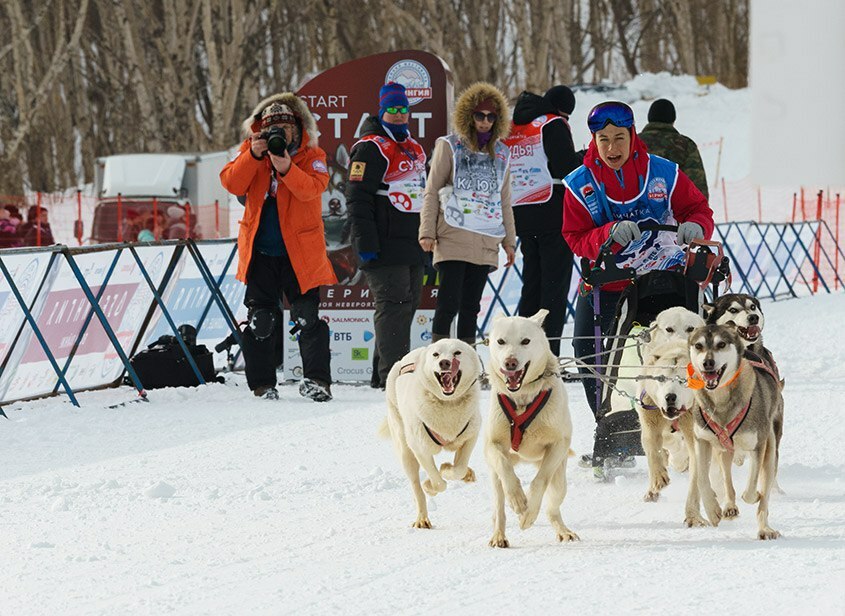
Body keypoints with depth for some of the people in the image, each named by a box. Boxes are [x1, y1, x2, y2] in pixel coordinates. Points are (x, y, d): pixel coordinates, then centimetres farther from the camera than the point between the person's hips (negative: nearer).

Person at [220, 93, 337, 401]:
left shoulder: (311, 156, -1)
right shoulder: (249, 153, 6)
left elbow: (312, 188, -20)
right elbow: (232, 184, -8)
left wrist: (286, 168, -36)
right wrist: (254, 155, -21)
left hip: (300, 252, -2)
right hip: (260, 252, 2)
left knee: (307, 317, -7)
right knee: (261, 320, 6)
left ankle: (316, 379, -5)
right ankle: (262, 383, 12)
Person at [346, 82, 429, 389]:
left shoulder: (413, 148, 20)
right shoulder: (371, 147, -8)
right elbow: (358, 197, -14)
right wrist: (365, 242, -20)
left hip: (411, 246, 9)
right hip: (386, 246, -9)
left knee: (408, 304, 10)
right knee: (394, 304, -12)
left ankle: (384, 371, 17)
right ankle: (391, 373, -12)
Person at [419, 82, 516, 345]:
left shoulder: (501, 153, 16)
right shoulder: (449, 146, 3)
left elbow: (504, 200, 21)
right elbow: (432, 191, 2)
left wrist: (509, 241, 16)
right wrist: (427, 232, -7)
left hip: (486, 242, 4)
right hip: (454, 239, -4)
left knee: (471, 306, 6)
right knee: (449, 303, -10)